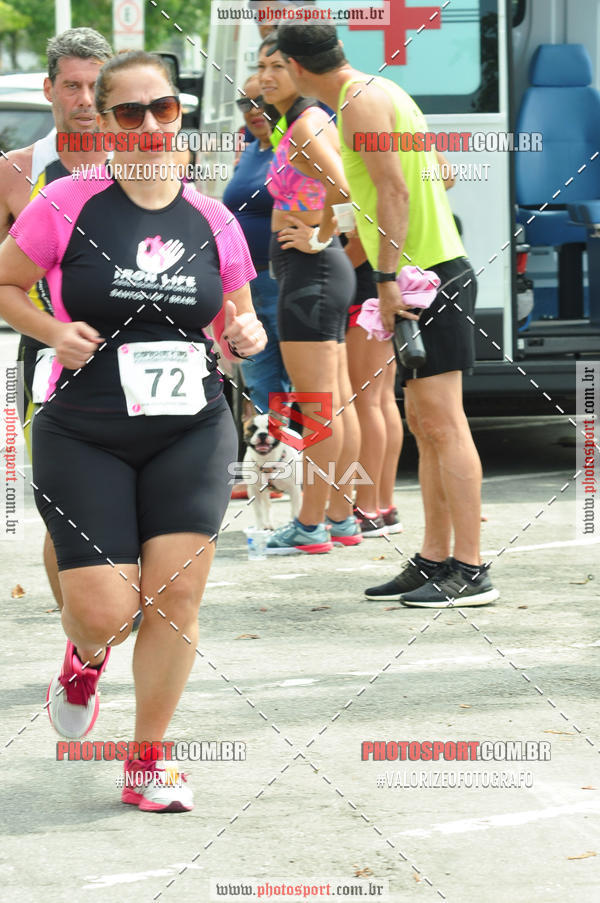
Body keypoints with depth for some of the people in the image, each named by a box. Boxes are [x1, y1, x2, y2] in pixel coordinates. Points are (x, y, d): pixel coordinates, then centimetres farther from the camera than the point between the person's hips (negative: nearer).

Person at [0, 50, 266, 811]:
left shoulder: (213, 222, 5)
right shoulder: (67, 206, -5)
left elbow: (238, 323, 17)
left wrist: (247, 338, -6)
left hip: (192, 433, 2)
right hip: (85, 436, -2)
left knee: (178, 593, -9)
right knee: (105, 614, -7)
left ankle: (147, 765, 9)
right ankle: (84, 658, 34)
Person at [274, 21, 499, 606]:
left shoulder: (361, 102, -11)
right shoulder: (382, 93, 18)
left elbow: (394, 191, -19)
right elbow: (441, 174, 24)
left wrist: (388, 280, -19)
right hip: (433, 274, 11)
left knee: (443, 423, -13)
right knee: (424, 424, 12)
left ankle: (470, 572, -15)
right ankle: (435, 560, 15)